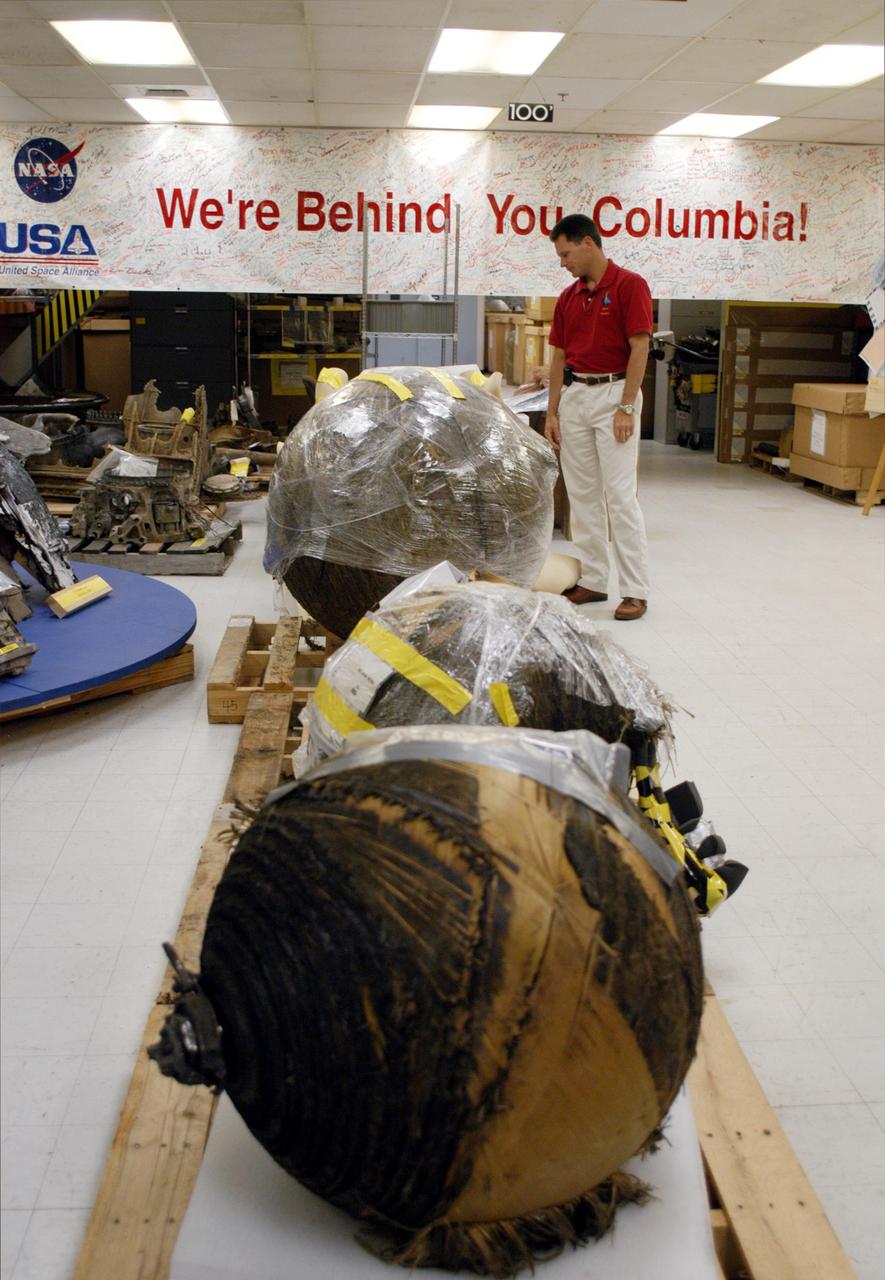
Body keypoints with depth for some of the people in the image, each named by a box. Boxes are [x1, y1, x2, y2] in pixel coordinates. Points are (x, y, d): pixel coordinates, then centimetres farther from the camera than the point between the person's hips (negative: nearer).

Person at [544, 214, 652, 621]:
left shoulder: (629, 285, -7)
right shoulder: (568, 297, 12)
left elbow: (639, 348, -12)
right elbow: (559, 357, 14)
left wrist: (626, 407, -18)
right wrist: (551, 412, 8)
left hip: (614, 393, -7)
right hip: (574, 396, 7)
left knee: (620, 495, -9)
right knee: (582, 494, 8)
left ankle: (635, 591, -4)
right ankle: (592, 580, 16)